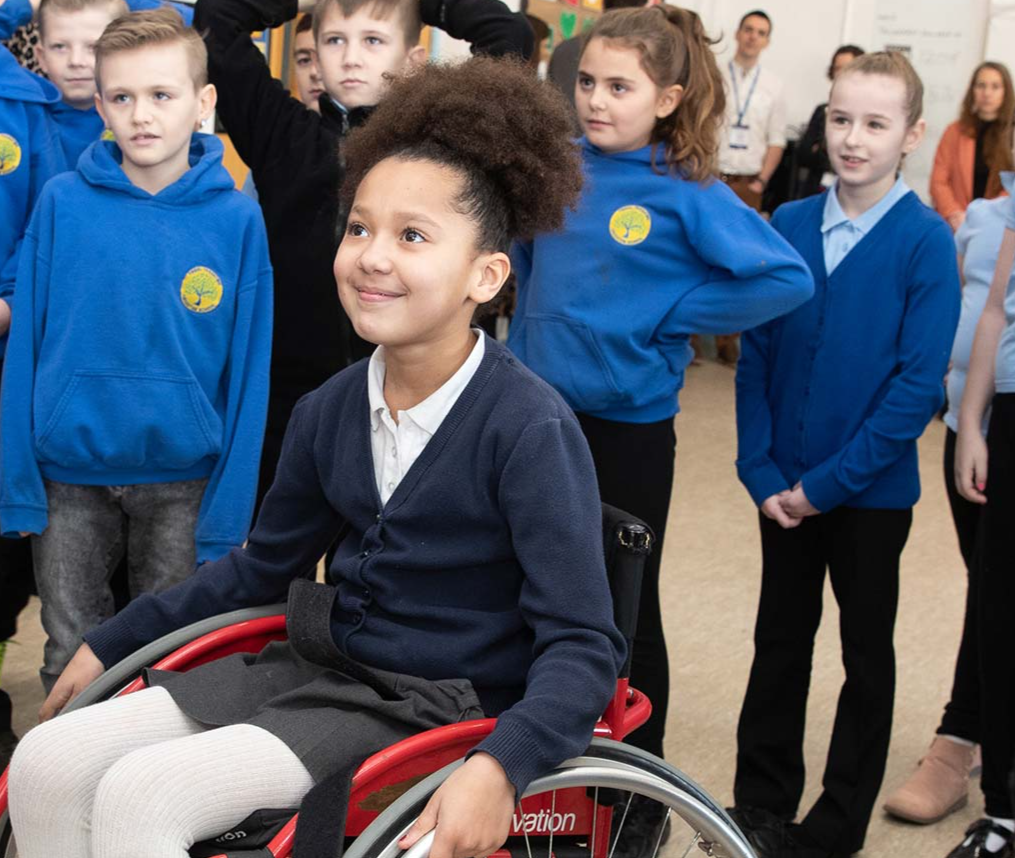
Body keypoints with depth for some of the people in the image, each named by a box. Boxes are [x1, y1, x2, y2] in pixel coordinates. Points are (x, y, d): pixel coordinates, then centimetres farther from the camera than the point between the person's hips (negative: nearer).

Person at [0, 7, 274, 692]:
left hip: (183, 481, 0)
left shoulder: (236, 218, -5)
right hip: (69, 476, 1)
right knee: (71, 658, 14)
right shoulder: (62, 204, -4)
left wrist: (229, 513, -6)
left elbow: (248, 372, -3)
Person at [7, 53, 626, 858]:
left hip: (437, 712, -7)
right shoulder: (330, 410, 2)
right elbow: (263, 565, 19)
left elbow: (584, 648, -20)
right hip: (316, 670, 7)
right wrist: (108, 643, 22)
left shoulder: (529, 429, -19)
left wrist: (498, 769, -37)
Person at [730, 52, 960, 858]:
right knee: (780, 640, 15)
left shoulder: (926, 241, -13)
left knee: (867, 652, 12)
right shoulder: (789, 226, -3)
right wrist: (762, 472, -7)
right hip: (784, 487, 4)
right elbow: (756, 355, 0)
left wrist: (830, 481, -16)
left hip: (872, 491, -3)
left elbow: (918, 384, -16)